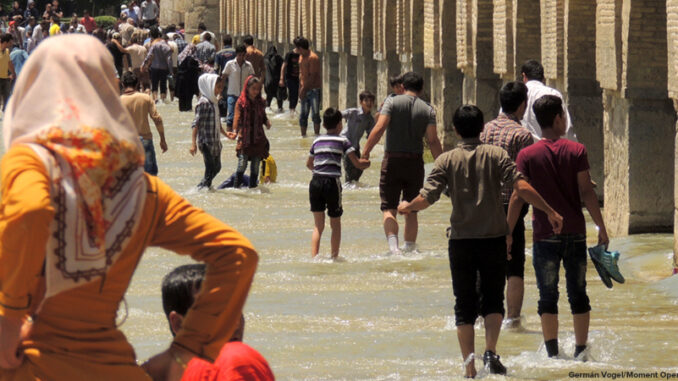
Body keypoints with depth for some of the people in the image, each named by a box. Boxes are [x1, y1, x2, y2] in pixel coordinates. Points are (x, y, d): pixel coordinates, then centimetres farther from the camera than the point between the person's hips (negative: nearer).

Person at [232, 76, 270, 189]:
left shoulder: (261, 103, 8)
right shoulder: (241, 102, -4)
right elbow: (237, 117, -8)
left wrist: (267, 122, -6)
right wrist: (235, 131, -22)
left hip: (258, 138, 4)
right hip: (245, 138, -4)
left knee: (256, 164, 7)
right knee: (242, 163, -10)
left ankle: (253, 186, 16)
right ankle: (237, 186, -2)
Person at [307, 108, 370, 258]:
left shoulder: (317, 141, 15)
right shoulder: (342, 141, 2)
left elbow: (309, 164, 28)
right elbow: (357, 163, -2)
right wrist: (368, 163, 17)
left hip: (315, 182, 3)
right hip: (332, 182, -3)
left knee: (318, 225, 8)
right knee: (335, 224, 11)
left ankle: (314, 257, -3)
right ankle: (334, 256, 9)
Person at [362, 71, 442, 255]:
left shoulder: (392, 102, -1)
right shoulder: (428, 110, 4)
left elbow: (379, 128, -13)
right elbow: (433, 141, -4)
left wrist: (365, 151, -10)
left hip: (393, 159, -2)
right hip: (415, 161, 2)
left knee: (389, 207, -1)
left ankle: (393, 244, -22)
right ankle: (409, 247, 12)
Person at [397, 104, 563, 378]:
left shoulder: (446, 160, -1)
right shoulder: (496, 155, -2)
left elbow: (427, 197, -6)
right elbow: (521, 188, -12)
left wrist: (407, 207, 14)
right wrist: (550, 212, -5)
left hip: (461, 241, 0)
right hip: (493, 239, 0)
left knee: (464, 306, 7)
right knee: (493, 301, 10)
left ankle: (469, 367, 2)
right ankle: (491, 351, -13)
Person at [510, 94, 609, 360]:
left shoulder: (527, 155, -3)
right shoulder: (576, 151, -3)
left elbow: (518, 198, -5)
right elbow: (586, 193, -5)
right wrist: (601, 228, 1)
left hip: (545, 235, -1)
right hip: (575, 233, 1)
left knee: (548, 297, 4)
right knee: (578, 294, 10)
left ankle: (552, 352, -2)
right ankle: (581, 351, 10)